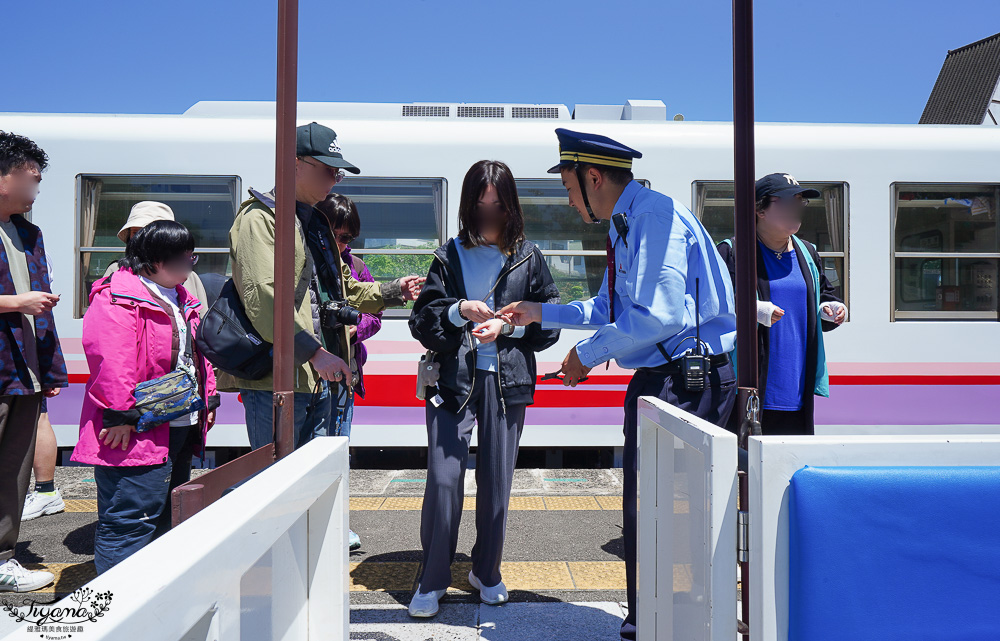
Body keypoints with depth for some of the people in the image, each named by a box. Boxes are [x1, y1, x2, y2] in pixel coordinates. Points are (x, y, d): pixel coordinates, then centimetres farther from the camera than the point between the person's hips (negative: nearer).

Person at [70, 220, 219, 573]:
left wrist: (208, 399, 19)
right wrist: (120, 415, -24)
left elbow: (198, 352, 23)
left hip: (182, 425, 10)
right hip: (138, 433, -10)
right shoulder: (117, 298, -14)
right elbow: (110, 359, -22)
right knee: (131, 519, -6)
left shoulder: (182, 300, 17)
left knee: (168, 514, 20)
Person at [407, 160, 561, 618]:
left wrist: (506, 327, -10)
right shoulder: (448, 257, 8)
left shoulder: (528, 257, 9)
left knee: (496, 482, 7)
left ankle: (486, 572, 28)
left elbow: (550, 321, 5)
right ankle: (432, 580, 13)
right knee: (443, 479, -5)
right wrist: (460, 310, -16)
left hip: (506, 382, 1)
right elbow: (422, 322, 2)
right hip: (453, 379, 0)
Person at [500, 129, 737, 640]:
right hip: (656, 377, 10)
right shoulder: (623, 226, 17)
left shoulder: (656, 214, -14)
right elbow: (606, 309, 27)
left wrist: (588, 353, -12)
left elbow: (659, 315, -23)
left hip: (691, 375, -10)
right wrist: (539, 314, 26)